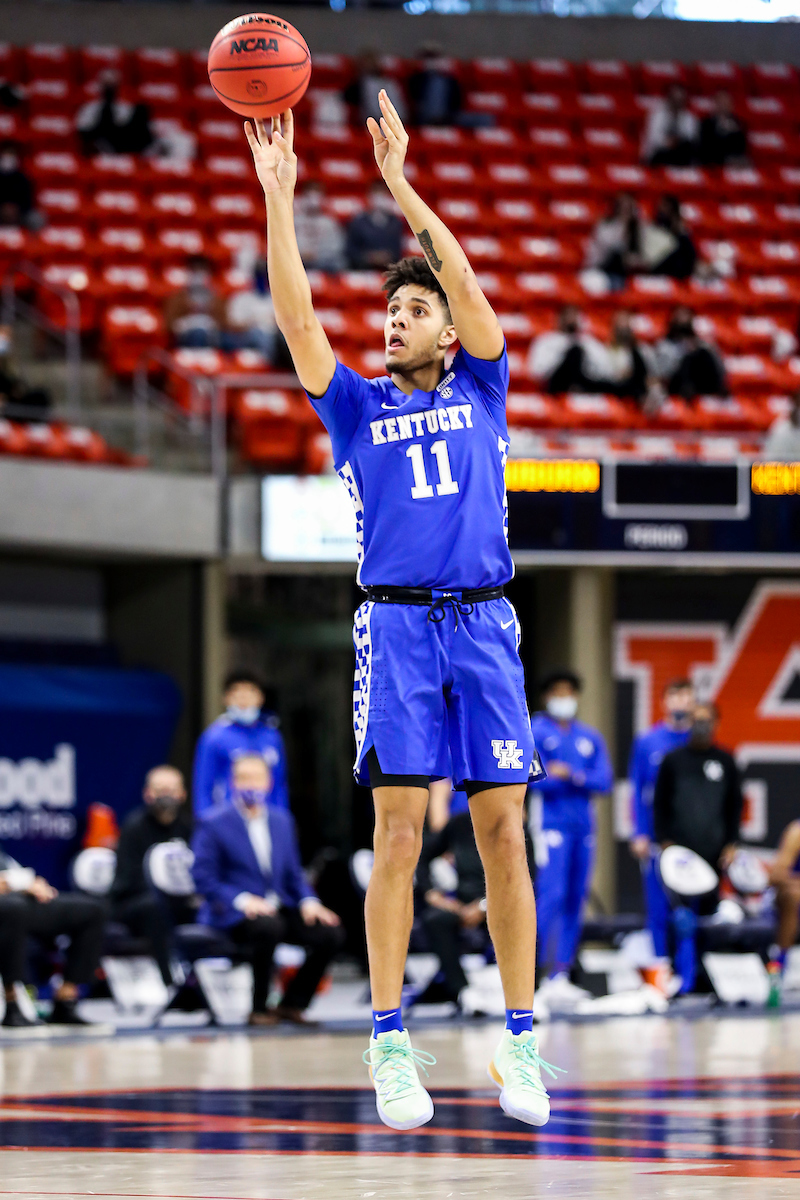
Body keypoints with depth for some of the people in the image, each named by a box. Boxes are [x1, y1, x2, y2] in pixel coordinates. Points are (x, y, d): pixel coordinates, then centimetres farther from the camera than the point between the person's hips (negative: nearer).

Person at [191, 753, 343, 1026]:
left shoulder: (282, 820, 16)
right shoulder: (214, 825, -1)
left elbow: (293, 873, 19)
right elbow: (204, 879, -7)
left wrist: (308, 901, -2)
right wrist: (241, 900, -23)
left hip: (279, 908, 6)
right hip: (232, 914, -6)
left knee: (330, 933, -17)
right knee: (268, 927, -39)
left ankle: (292, 1004, -1)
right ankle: (258, 1009, -21)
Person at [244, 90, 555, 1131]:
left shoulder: (481, 390, 13)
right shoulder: (358, 408, 13)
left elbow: (470, 288, 0)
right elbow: (297, 319, 1)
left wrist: (402, 188, -8)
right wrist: (279, 196, -7)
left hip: (485, 623, 1)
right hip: (396, 624, -1)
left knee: (502, 832, -2)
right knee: (399, 832, -7)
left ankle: (521, 1041, 2)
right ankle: (390, 1044, -4)